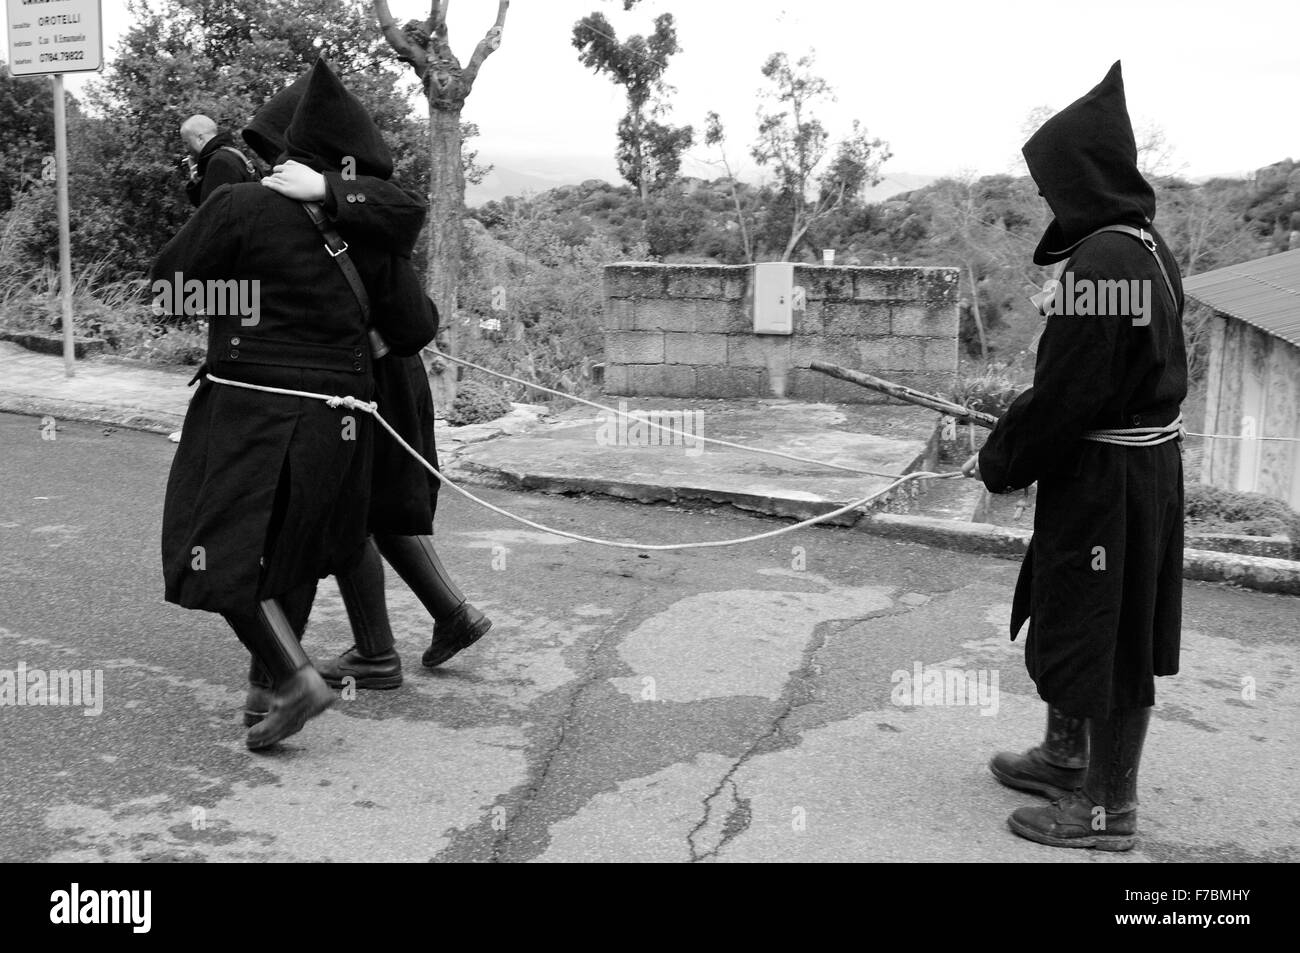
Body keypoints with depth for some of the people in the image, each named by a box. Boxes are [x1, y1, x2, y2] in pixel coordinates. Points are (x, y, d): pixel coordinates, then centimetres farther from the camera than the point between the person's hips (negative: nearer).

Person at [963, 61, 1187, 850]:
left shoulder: (1102, 263, -24)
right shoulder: (1148, 246, 7)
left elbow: (1067, 396, -22)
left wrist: (1000, 464, -8)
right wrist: (1013, 443, 11)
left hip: (1105, 481, -10)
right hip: (1145, 463, 10)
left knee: (1105, 636, 3)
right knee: (1069, 617, 22)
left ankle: (1108, 807, 18)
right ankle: (1067, 757, 40)